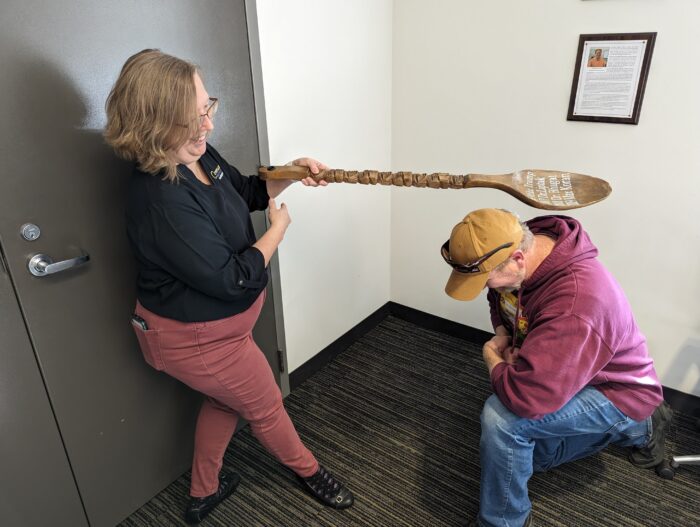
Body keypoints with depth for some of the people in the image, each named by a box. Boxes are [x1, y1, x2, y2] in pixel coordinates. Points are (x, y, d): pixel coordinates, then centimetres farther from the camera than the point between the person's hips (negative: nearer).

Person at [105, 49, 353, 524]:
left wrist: (289, 173, -7)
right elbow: (232, 278, -29)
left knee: (226, 399, 29)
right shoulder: (163, 203, -35)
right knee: (266, 405, 16)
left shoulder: (198, 155, -7)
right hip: (195, 338, -8)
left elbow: (246, 191, 11)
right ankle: (309, 471, 48)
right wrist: (278, 229, -15)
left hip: (212, 323, 9)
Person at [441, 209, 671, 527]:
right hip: (564, 372, 9)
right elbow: (499, 299, 7)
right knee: (535, 458, 26)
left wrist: (493, 360, -25)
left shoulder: (574, 304, -43)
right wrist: (502, 335, -13)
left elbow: (527, 396, -46)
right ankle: (636, 428, 36)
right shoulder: (516, 247, -16)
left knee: (500, 417, -33)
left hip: (617, 393, -9)